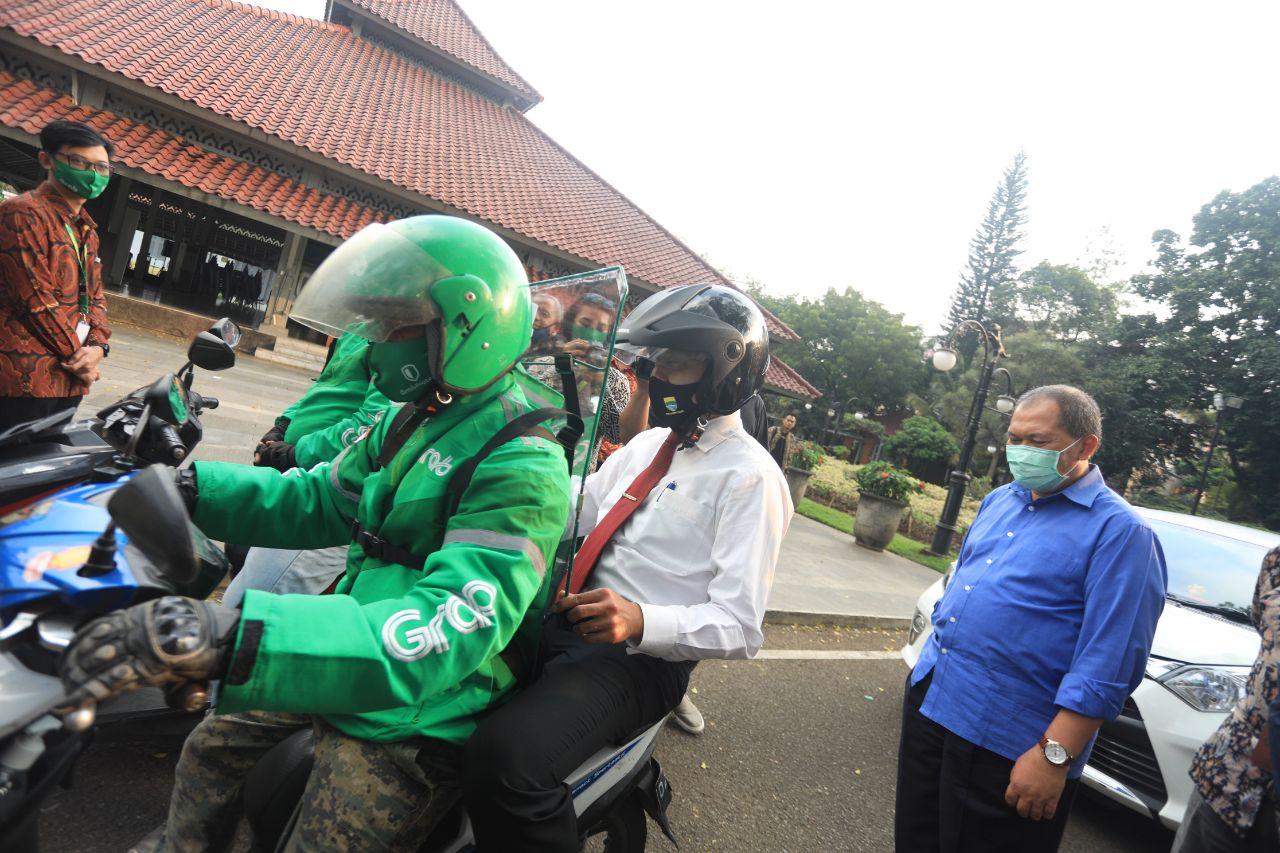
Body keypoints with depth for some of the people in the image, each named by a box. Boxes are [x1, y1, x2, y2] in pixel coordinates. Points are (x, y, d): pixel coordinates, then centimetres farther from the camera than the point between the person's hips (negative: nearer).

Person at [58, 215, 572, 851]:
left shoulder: (521, 468, -27)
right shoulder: (414, 420, 3)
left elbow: (448, 631, -38)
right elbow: (318, 500, 11)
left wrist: (232, 637, -47)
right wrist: (186, 486, -3)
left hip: (409, 714, -8)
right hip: (357, 650, 9)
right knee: (208, 750, 25)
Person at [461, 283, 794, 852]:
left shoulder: (750, 478, -8)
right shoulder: (647, 444, 17)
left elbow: (739, 628, -13)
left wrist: (640, 622, -29)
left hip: (638, 659, -8)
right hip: (562, 619, 8)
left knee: (504, 757, -31)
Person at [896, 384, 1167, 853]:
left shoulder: (1119, 531, -14)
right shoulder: (998, 500, 9)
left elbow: (1108, 664, -19)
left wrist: (1054, 756, -21)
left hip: (1007, 744, -7)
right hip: (928, 698, 7)